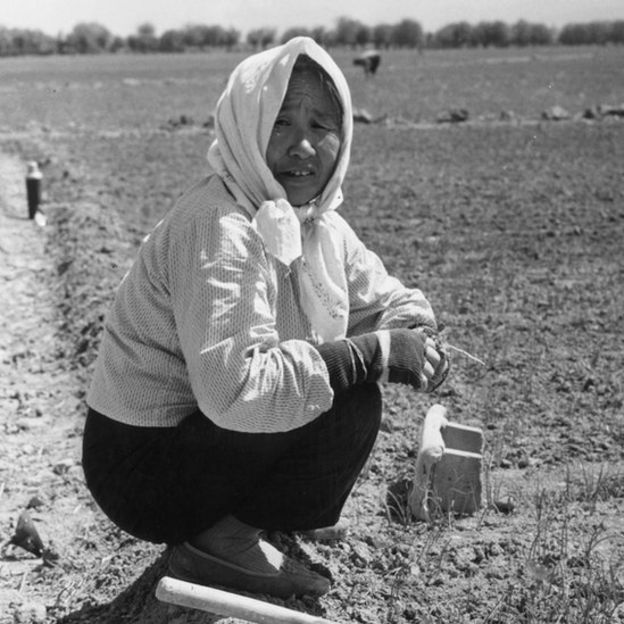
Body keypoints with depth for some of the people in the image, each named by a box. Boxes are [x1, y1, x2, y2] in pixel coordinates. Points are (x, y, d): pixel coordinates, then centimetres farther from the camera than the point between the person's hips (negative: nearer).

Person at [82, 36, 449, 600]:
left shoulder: (317, 221, 3)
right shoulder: (218, 230, -25)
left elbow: (386, 301, 11)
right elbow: (232, 389, -36)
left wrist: (418, 337, -13)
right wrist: (373, 353, -30)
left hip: (199, 433, 9)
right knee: (351, 401, -20)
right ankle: (221, 543, -5)